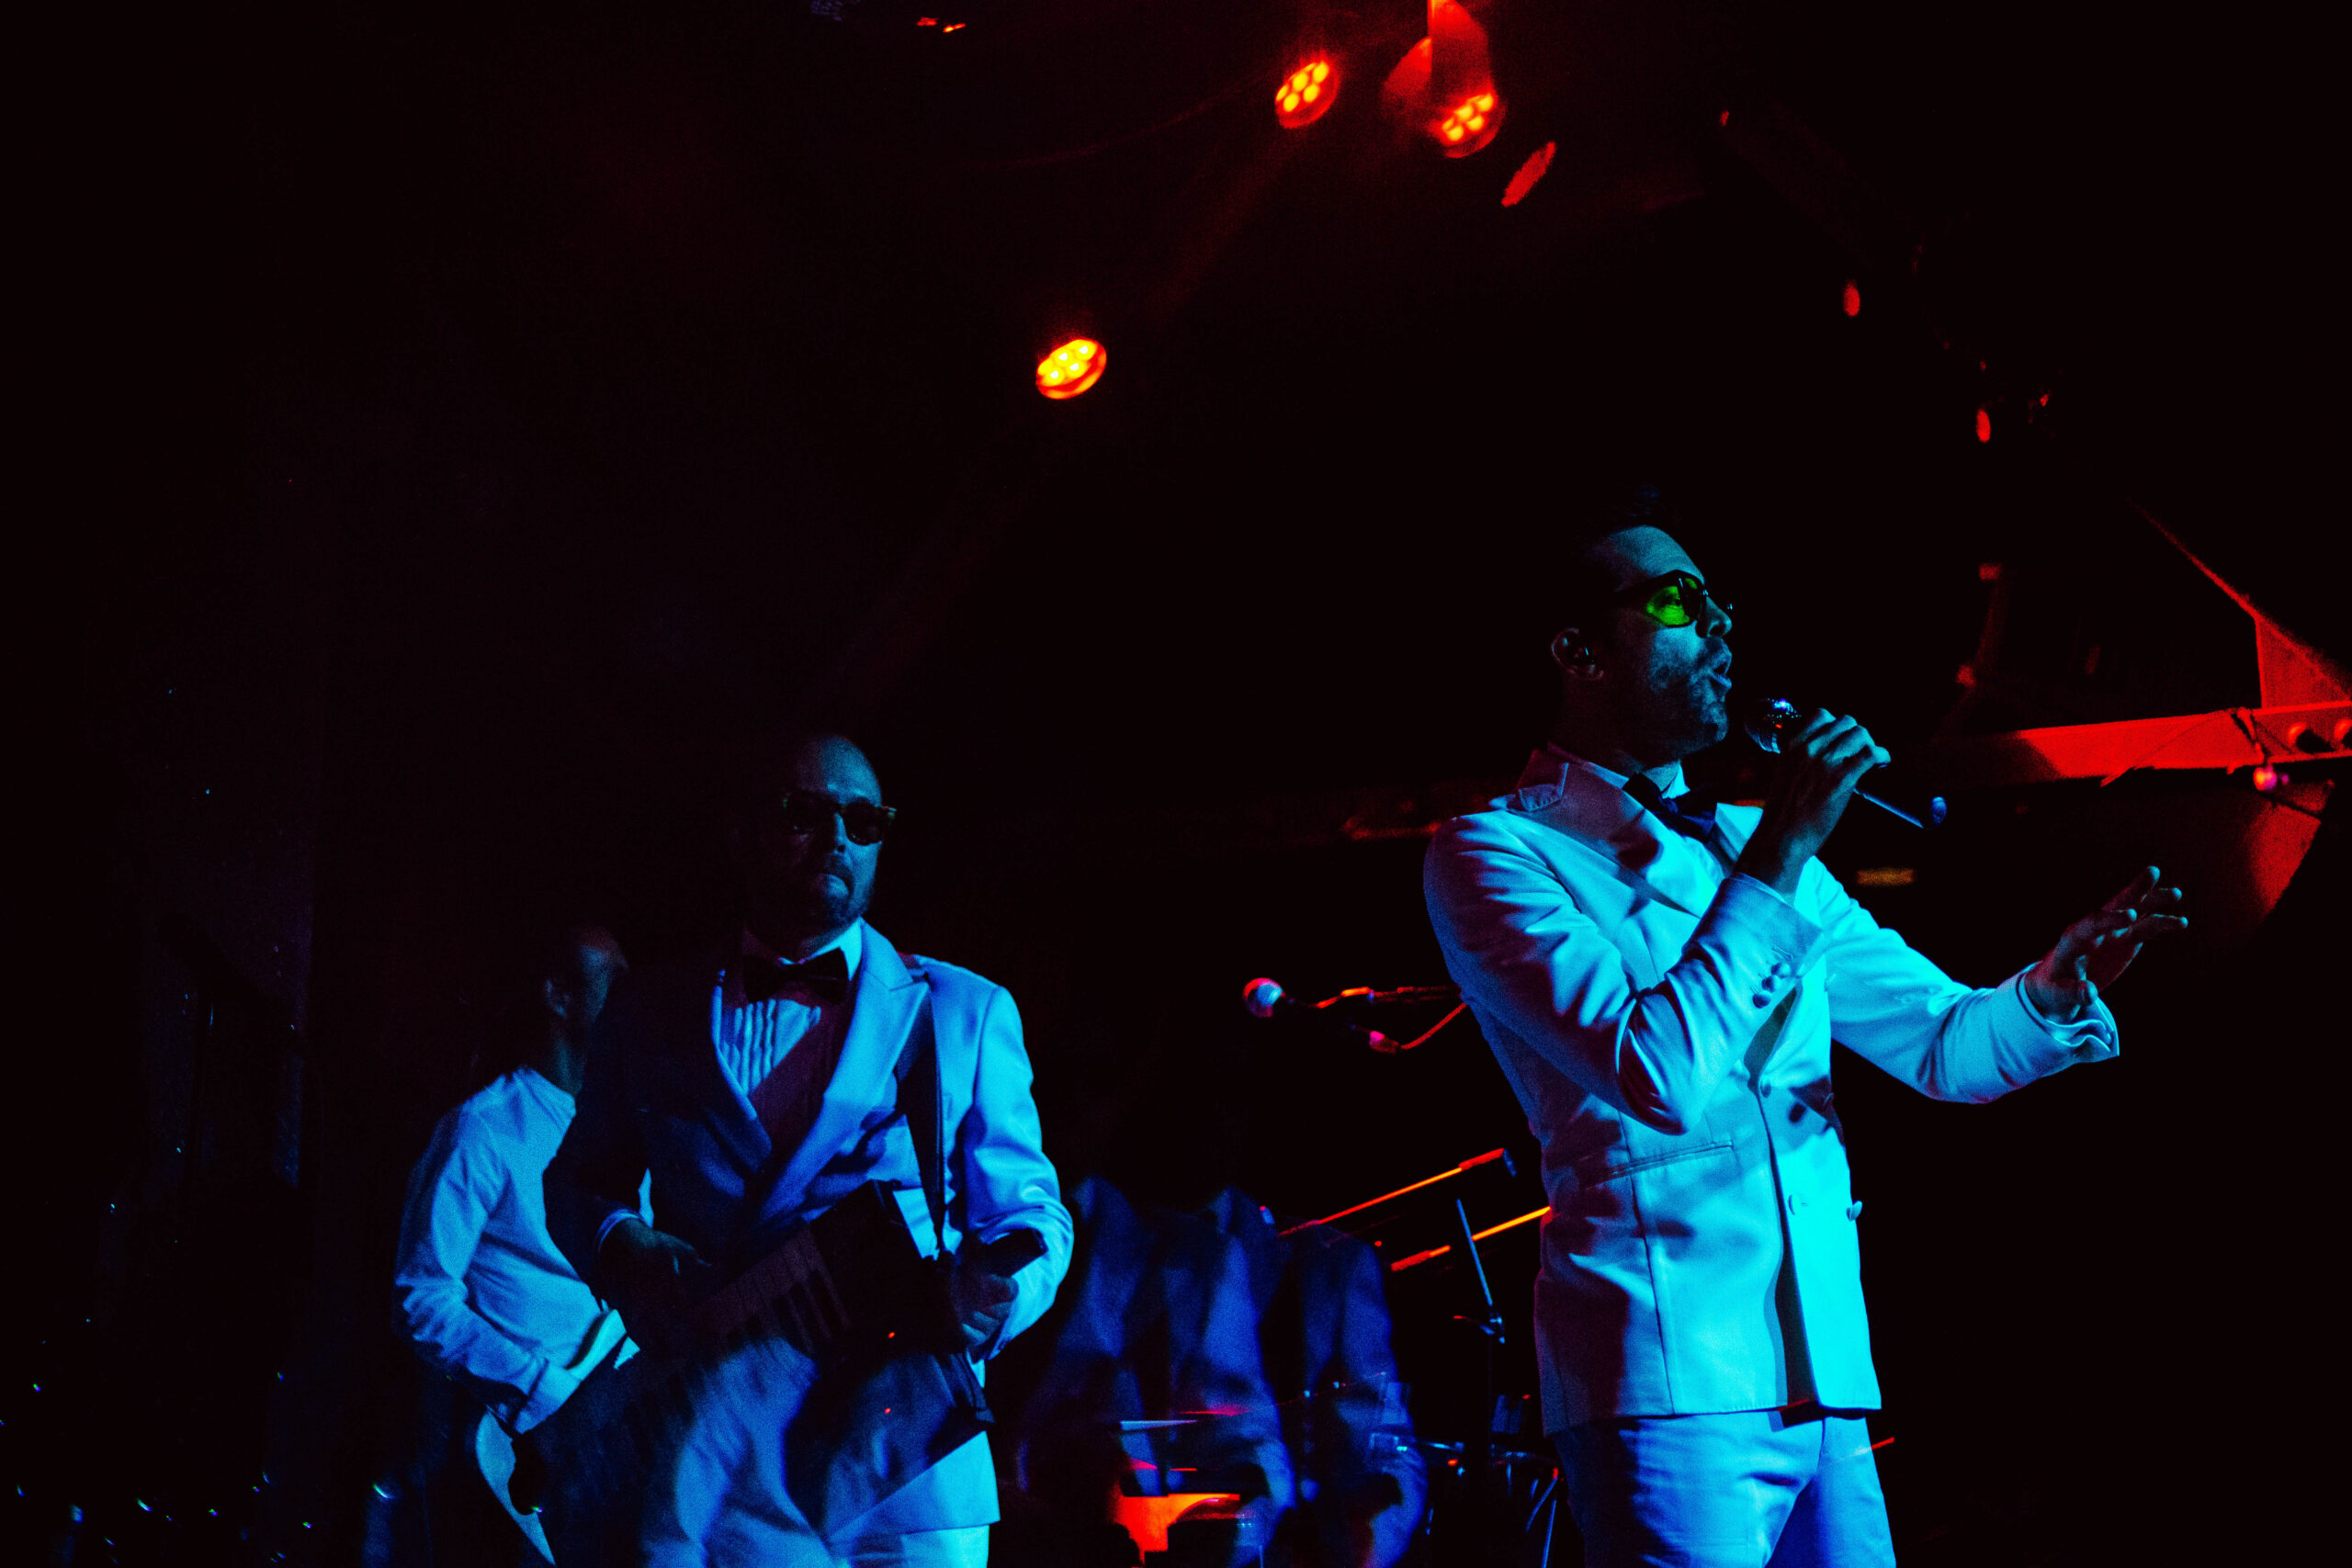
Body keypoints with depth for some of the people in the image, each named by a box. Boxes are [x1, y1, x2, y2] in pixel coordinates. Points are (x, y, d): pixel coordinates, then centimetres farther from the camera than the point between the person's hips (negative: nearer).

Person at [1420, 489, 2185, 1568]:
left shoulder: (1751, 846, 18)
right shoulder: (1492, 854, -4)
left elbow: (1943, 1042, 19)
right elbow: (1659, 1077, -18)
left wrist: (2061, 983, -2)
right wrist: (1781, 853, -15)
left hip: (1827, 1386, 7)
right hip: (1667, 1387, -7)